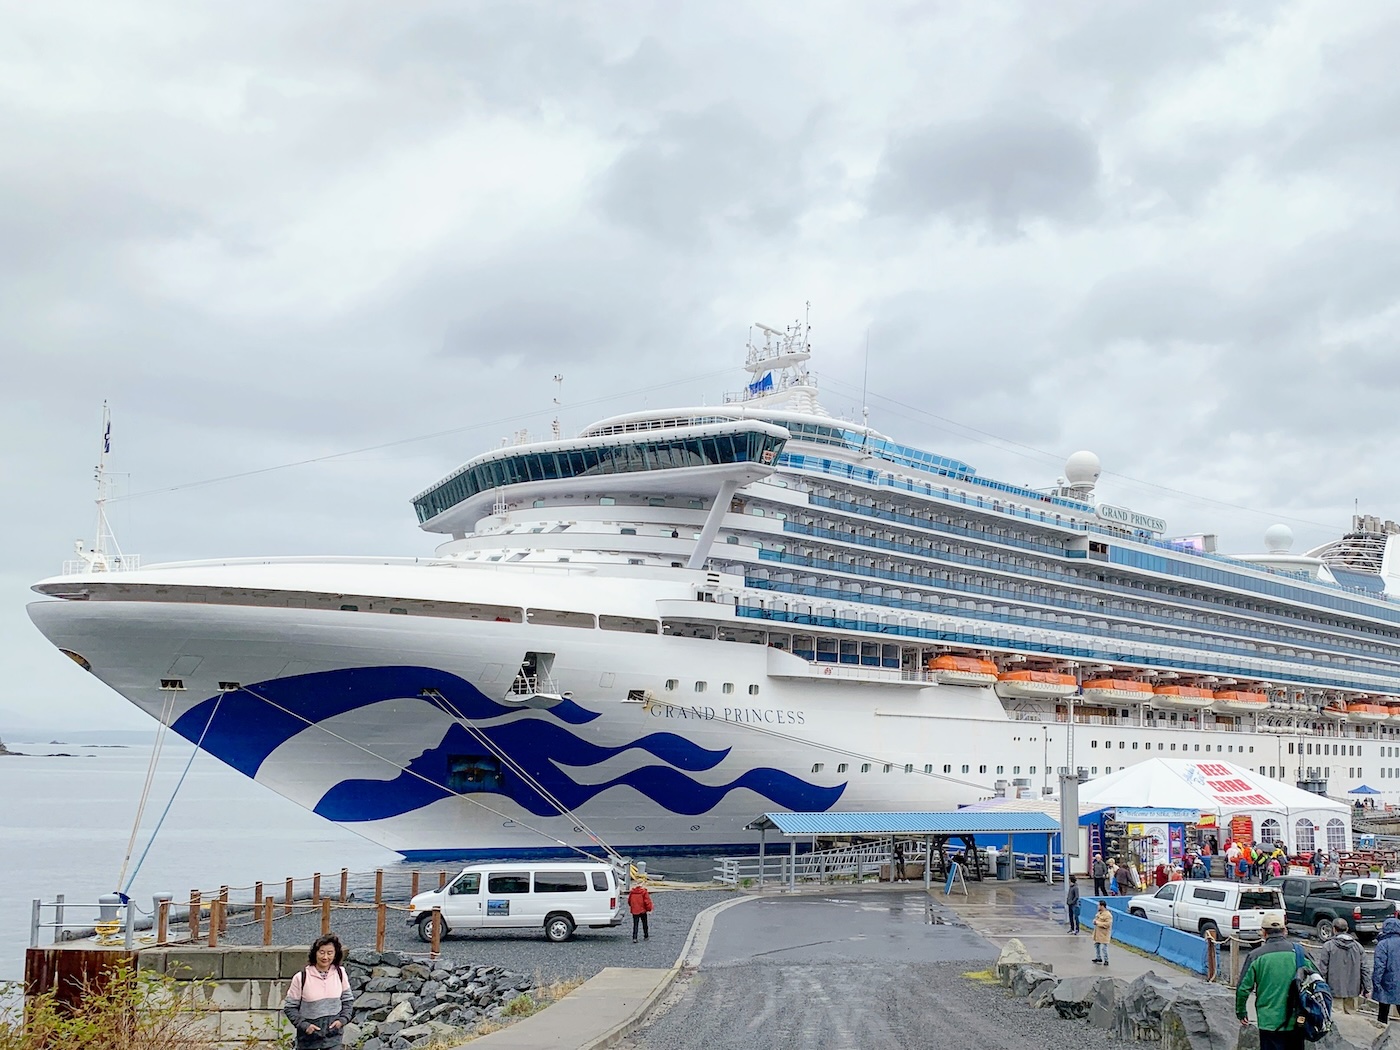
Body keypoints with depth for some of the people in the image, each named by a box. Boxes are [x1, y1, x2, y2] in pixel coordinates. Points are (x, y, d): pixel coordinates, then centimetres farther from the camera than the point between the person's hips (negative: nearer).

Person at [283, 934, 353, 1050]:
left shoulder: (340, 973, -2)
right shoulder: (301, 977, -11)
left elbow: (347, 999, 10)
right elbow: (290, 1007, -4)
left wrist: (343, 1019, -5)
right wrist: (304, 1025, -15)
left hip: (333, 1037, 1)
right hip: (309, 1037, -1)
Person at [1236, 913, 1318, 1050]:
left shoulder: (1256, 956, -7)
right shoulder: (1299, 952, -1)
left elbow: (1243, 988, -6)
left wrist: (1241, 1013, 10)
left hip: (1269, 1022, -2)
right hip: (1295, 1022, 3)